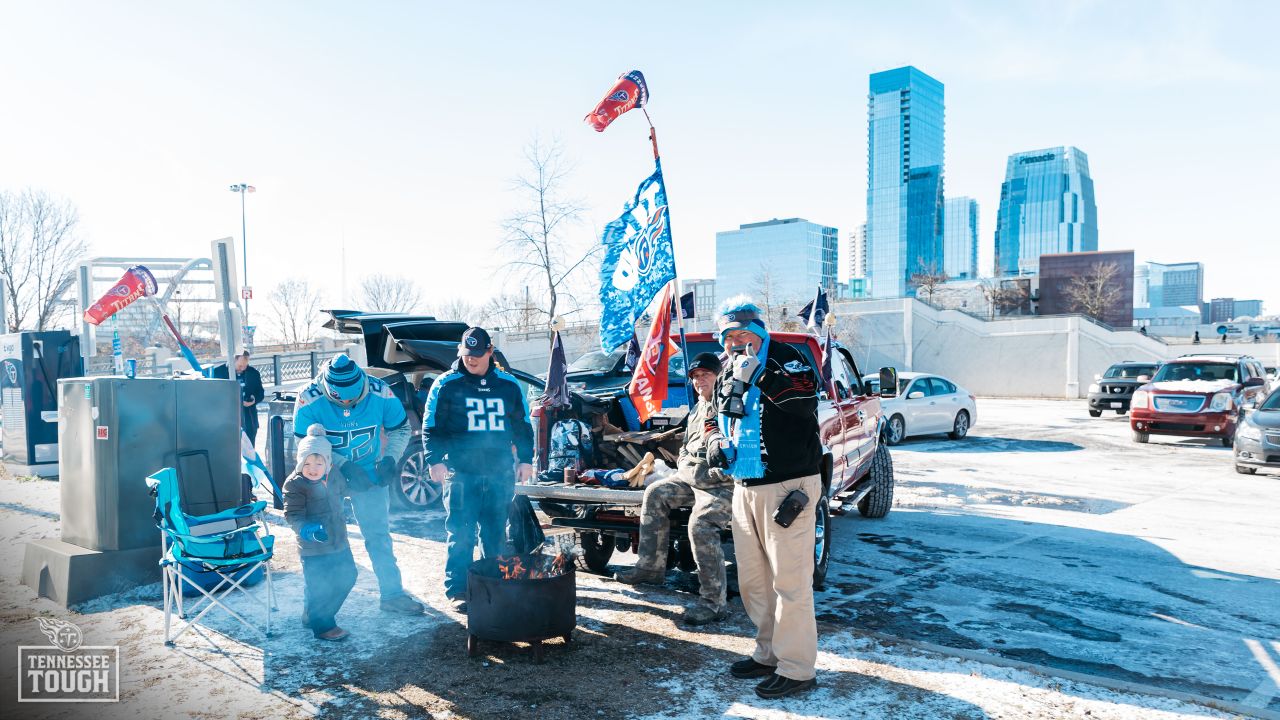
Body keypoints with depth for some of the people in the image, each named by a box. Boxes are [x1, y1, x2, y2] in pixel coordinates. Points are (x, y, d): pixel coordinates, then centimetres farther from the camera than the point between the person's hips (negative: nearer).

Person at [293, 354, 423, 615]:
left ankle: (392, 595, 15)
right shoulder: (309, 400, -23)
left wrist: (389, 459, -19)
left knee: (379, 536, 5)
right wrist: (344, 466, -26)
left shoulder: (380, 393, -19)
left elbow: (400, 429, -3)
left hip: (369, 475, 1)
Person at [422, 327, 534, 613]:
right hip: (461, 472, -3)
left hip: (500, 473, 3)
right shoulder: (446, 384, 1)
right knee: (460, 535, -3)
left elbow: (522, 426, 16)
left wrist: (525, 459, 10)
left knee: (496, 535, 10)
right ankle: (457, 590, 7)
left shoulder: (509, 385, 10)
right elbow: (431, 427, 1)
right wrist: (434, 460, -9)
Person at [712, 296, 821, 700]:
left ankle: (796, 669, 8)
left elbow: (806, 402, -25)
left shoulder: (784, 358, -9)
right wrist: (722, 450, 7)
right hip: (745, 488, 9)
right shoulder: (728, 376, 15)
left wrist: (763, 376, -32)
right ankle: (769, 654, 30)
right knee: (752, 580, 16)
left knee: (789, 582, -4)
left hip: (787, 487, -8)